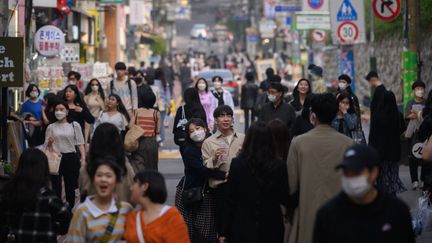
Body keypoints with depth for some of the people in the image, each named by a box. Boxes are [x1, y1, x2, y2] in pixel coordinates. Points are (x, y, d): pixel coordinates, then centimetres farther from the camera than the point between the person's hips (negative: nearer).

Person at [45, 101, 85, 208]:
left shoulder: (74, 125, 5)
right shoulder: (51, 127, 9)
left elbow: (80, 143, 3)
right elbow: (46, 146, 12)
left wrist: (83, 158, -8)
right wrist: (49, 142, -11)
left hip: (71, 158, 0)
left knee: (70, 187, 7)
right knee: (56, 186, -3)